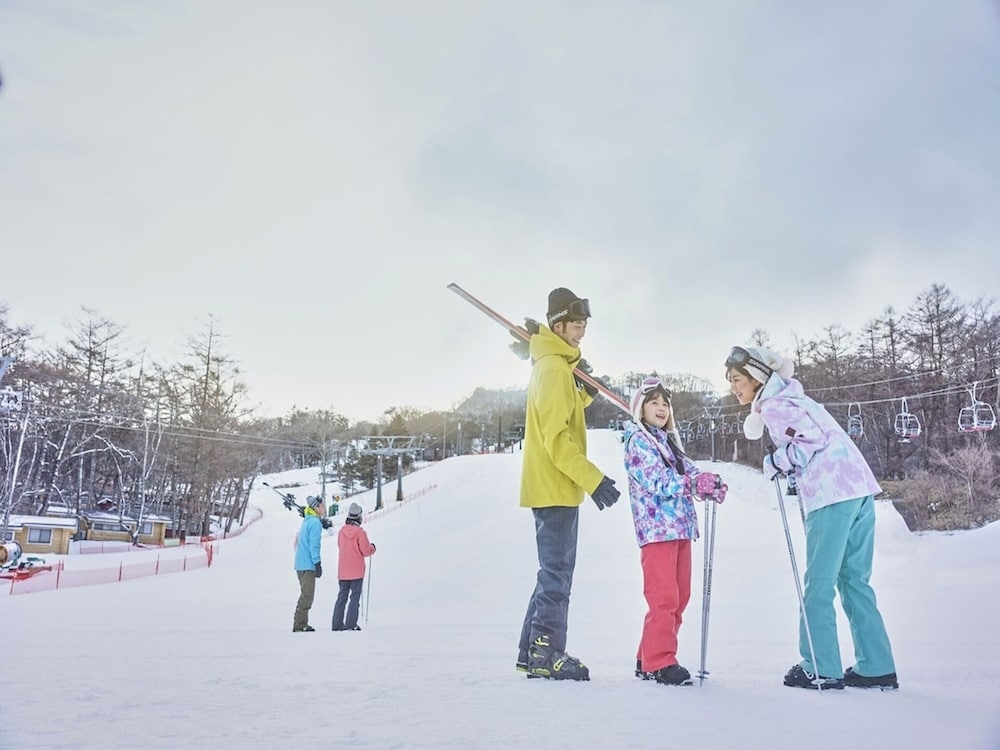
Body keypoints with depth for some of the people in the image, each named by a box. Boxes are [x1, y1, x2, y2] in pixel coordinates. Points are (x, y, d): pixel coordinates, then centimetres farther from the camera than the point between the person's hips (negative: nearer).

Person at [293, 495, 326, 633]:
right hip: (308, 565, -10)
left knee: (305, 594, 14)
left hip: (300, 564, 10)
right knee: (307, 595, -7)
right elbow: (314, 545, -18)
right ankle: (300, 625, -6)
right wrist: (318, 563, -17)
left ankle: (300, 624, 17)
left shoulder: (306, 521, 16)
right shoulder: (315, 522, -13)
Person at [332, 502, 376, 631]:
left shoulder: (342, 531, 2)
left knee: (342, 596, 13)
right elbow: (366, 551, -13)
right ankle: (351, 624, -4)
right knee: (355, 597, 1)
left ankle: (337, 623, 12)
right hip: (357, 571, -5)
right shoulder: (360, 532, -14)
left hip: (343, 571, 5)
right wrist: (372, 547, 8)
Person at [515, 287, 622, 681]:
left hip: (553, 486, 10)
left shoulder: (556, 366, 17)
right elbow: (555, 436, -21)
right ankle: (547, 654, 1)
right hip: (555, 486, -10)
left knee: (554, 571, 15)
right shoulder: (554, 368, -14)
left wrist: (585, 394, 7)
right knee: (557, 571, -5)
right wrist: (592, 479, -21)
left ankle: (532, 651, 21)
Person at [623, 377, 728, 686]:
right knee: (663, 598, -8)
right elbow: (657, 481, -14)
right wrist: (695, 484, -21)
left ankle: (649, 657, 20)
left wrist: (710, 482, -10)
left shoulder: (668, 441, 22)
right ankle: (658, 662, 0)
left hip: (681, 527, 9)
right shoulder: (638, 440, -3)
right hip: (657, 527, -9)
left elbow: (688, 469, 10)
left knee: (680, 597, 11)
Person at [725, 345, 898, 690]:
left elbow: (812, 436, -16)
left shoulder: (772, 406, -4)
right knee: (854, 581, 12)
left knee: (819, 584, -2)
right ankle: (876, 668, 14)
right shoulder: (791, 398, 24)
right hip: (860, 487, 9)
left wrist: (778, 460, -5)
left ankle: (821, 668, 2)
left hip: (832, 494, -9)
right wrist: (793, 470, 15)